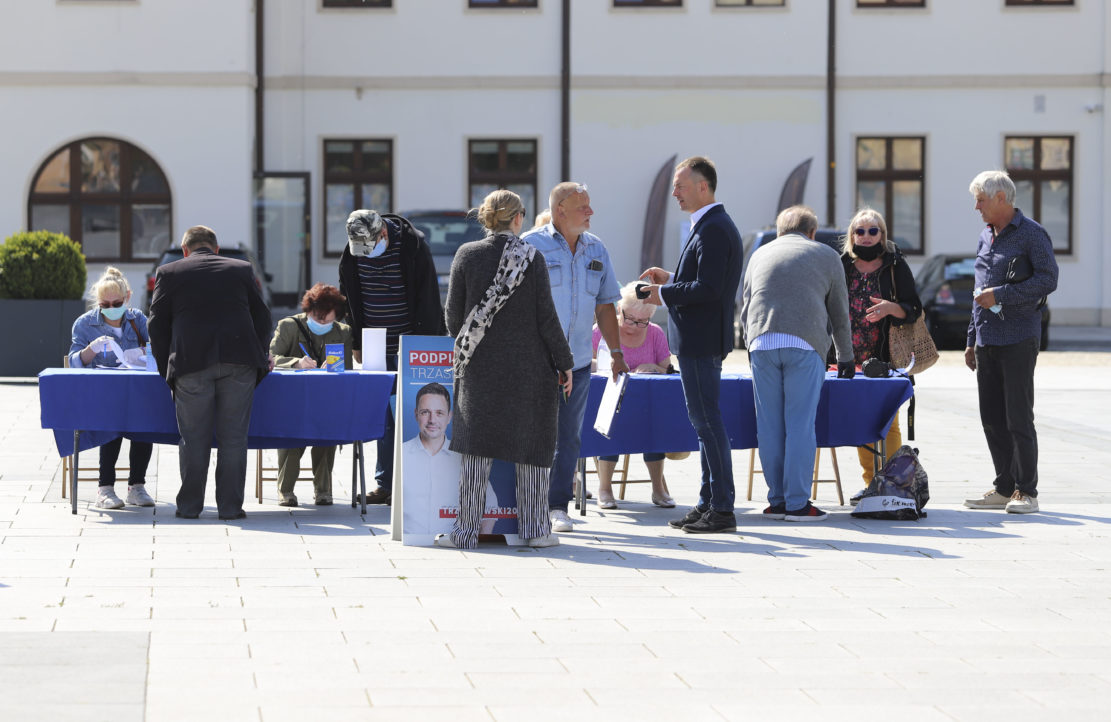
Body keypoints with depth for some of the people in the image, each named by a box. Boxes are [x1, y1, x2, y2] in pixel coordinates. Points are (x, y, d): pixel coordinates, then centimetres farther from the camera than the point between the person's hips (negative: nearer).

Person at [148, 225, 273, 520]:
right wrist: (260, 357, 26)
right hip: (239, 362, 1)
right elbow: (262, 317, 17)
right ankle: (230, 505, 4)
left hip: (191, 363, -1)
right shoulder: (242, 269, 16)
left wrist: (166, 368, 17)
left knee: (193, 438, 5)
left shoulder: (169, 273, 12)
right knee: (233, 437, 5)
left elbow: (158, 325, 10)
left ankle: (189, 506, 7)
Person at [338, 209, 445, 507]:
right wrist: (357, 343, 11)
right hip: (377, 349, 4)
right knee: (384, 416, 5)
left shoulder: (413, 245, -12)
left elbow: (428, 298, -9)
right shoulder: (352, 255, 1)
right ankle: (385, 483, 8)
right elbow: (350, 300, 13)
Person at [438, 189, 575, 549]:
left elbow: (453, 314, 2)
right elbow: (546, 317, -6)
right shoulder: (532, 258, -6)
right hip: (529, 367, -1)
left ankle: (466, 530, 4)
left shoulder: (466, 255, -2)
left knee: (477, 450, 4)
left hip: (480, 365, 1)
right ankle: (535, 528, 11)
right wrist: (564, 363, 3)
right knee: (531, 446, 9)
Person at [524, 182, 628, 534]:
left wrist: (616, 353, 12)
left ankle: (558, 507, 11)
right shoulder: (531, 245, -5)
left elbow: (605, 305, 16)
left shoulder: (595, 249, 10)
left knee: (568, 437, 5)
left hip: (577, 360, 4)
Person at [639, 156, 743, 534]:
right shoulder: (716, 224, 17)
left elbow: (708, 289, -24)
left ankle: (721, 508, -5)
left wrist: (664, 294, -14)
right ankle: (709, 502, 19)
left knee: (707, 421, -8)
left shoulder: (712, 229, -17)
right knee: (705, 421, 14)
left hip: (700, 342, -11)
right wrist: (671, 279, 14)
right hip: (701, 339, 11)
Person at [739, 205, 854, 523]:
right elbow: (840, 313, 22)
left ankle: (777, 500, 9)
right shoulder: (826, 255, 18)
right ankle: (797, 503, -4)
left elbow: (744, 306, 25)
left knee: (769, 426, 6)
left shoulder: (760, 255, 24)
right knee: (800, 425, -2)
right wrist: (845, 359, 32)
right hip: (805, 344, -2)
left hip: (762, 343, 2)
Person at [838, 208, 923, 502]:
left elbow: (914, 309, 0)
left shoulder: (895, 265, 2)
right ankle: (870, 483, 14)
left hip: (886, 356, -4)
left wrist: (891, 308, -19)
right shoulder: (843, 266, 10)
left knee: (887, 420, -7)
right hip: (852, 358, 4)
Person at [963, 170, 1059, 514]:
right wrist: (972, 340, 21)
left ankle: (1026, 492, -2)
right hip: (987, 341, 8)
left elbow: (1048, 279, -15)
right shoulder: (986, 236, 18)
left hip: (1018, 339, -8)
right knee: (992, 419, 8)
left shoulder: (1031, 233, -5)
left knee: (1019, 418, -7)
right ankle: (1004, 488, 15)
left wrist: (1000, 295, -17)